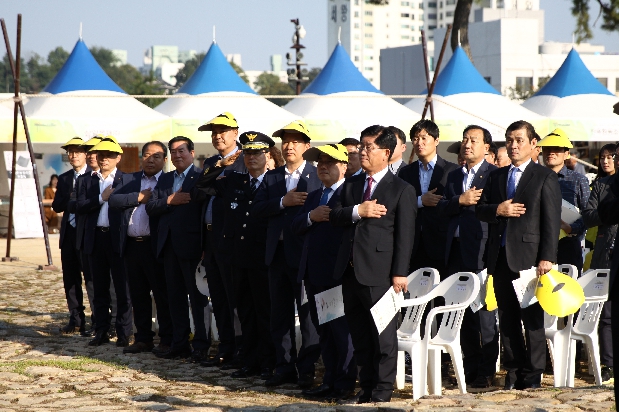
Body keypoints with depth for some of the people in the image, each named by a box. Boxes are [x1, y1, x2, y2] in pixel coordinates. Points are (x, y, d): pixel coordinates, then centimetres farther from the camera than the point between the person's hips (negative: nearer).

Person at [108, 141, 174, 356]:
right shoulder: (128, 179, 14)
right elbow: (113, 199, -2)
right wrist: (139, 198, -10)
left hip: (155, 246, -5)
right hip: (132, 245, 5)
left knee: (162, 294, -2)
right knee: (138, 295, 11)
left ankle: (167, 340, 3)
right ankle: (143, 338, 18)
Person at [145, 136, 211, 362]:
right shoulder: (164, 179, 16)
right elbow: (150, 207, 7)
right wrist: (170, 200, -12)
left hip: (192, 244, -7)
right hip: (169, 245, 7)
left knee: (198, 296, -2)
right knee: (175, 297, 10)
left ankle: (201, 345, 2)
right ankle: (179, 344, 16)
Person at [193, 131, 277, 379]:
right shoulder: (232, 180, 12)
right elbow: (199, 191, 12)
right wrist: (217, 167, 4)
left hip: (263, 257, -5)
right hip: (238, 256, 5)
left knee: (265, 311, 0)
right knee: (245, 312, 10)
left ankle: (268, 363, 8)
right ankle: (250, 362, 16)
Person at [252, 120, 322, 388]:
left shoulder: (318, 176, -2)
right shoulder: (271, 178, 12)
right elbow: (256, 210, 0)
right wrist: (284, 202, -13)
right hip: (278, 252, 5)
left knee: (308, 313, -1)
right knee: (280, 314, 9)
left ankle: (307, 369, 4)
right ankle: (285, 367, 16)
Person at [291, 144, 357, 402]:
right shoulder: (314, 197, 20)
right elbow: (296, 226, 9)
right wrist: (311, 217, -7)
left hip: (338, 273, -8)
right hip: (313, 272, 8)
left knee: (341, 329, -3)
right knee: (324, 330, 12)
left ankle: (345, 383, 2)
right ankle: (330, 379, 18)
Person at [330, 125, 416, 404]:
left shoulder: (402, 190, -3)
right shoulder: (352, 184, 15)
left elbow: (405, 235, -8)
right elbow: (334, 217, 7)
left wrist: (399, 273, -13)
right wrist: (357, 212, -13)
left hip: (379, 273, -6)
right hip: (350, 270, 6)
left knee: (383, 336, -1)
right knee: (359, 335, 10)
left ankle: (382, 392, 4)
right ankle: (366, 388, 17)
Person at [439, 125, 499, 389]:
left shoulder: (494, 175, -2)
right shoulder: (454, 176, 18)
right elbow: (442, 208, 6)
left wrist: (472, 203, -10)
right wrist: (461, 201, -9)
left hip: (481, 251, -6)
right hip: (457, 252, 6)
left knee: (484, 314, -4)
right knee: (463, 313, 8)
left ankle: (486, 372, 0)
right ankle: (470, 368, 14)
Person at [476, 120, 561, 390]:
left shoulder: (545, 178, -1)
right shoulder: (496, 177, 16)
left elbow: (552, 221, -6)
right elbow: (479, 210, 12)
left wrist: (547, 258, -14)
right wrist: (498, 210, -10)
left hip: (529, 256, -5)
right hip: (500, 257, 5)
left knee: (532, 318, -2)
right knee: (507, 318, 8)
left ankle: (533, 374, 4)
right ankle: (513, 372, 14)